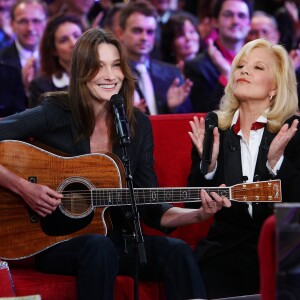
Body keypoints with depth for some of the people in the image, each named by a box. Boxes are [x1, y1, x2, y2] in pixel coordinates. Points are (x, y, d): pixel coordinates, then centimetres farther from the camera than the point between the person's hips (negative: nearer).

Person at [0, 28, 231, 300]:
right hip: (53, 240, -4)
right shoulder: (55, 113, -6)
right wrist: (22, 187, -22)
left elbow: (151, 210, 7)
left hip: (117, 238, 4)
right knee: (100, 247, -37)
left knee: (178, 252, -25)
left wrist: (199, 215, -9)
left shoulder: (138, 124, 6)